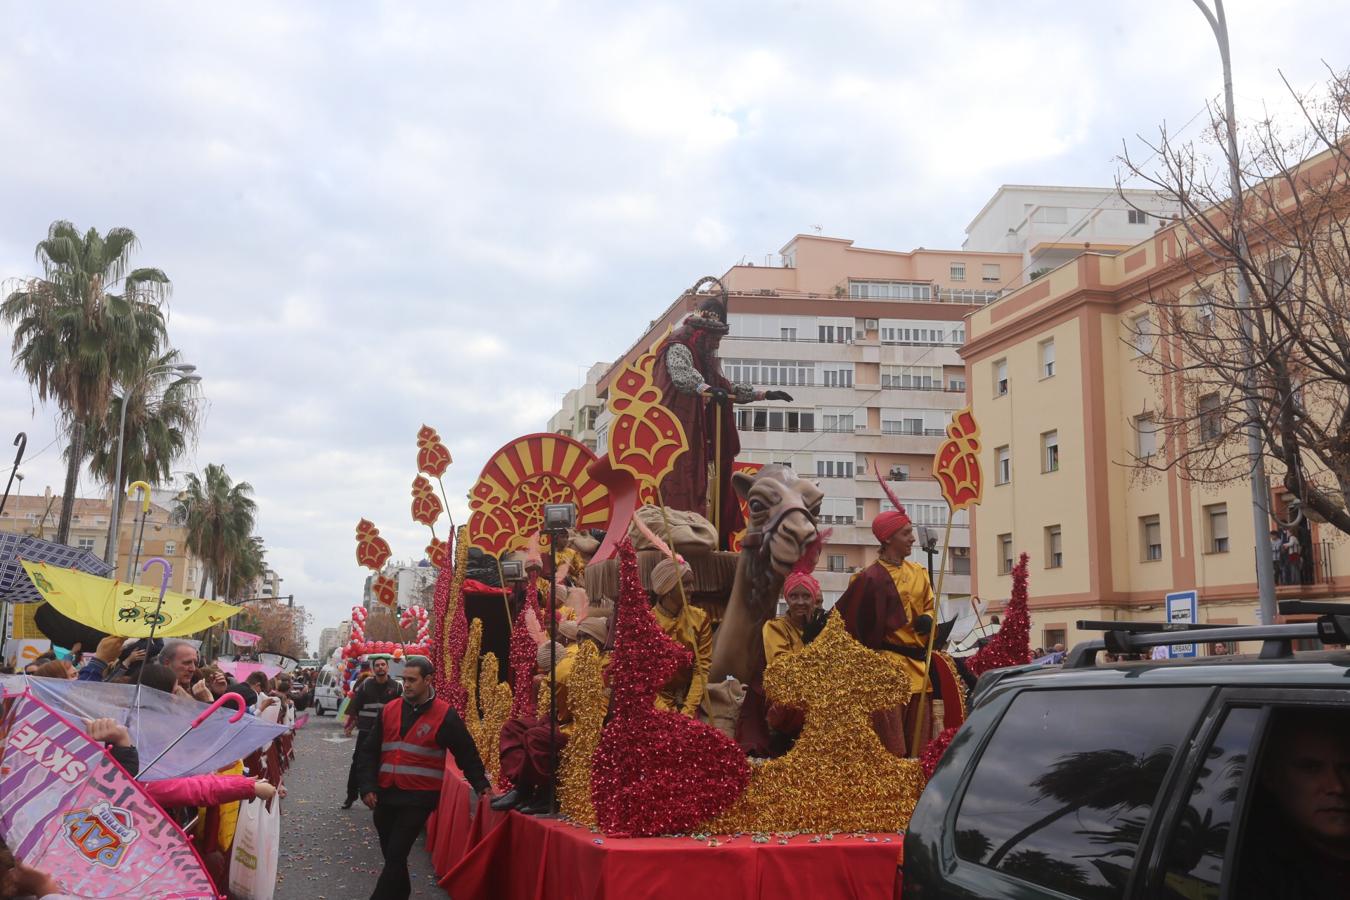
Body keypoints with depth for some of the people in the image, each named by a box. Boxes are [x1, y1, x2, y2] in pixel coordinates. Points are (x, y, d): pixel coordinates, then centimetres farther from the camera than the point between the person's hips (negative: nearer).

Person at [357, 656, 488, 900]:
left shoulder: (444, 715, -5)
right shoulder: (389, 709, 6)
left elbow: (466, 754, 1)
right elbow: (369, 750, 9)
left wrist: (480, 784, -8)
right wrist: (367, 787, -1)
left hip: (419, 798, -5)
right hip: (385, 794, 5)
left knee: (395, 856, -10)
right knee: (392, 855, 14)